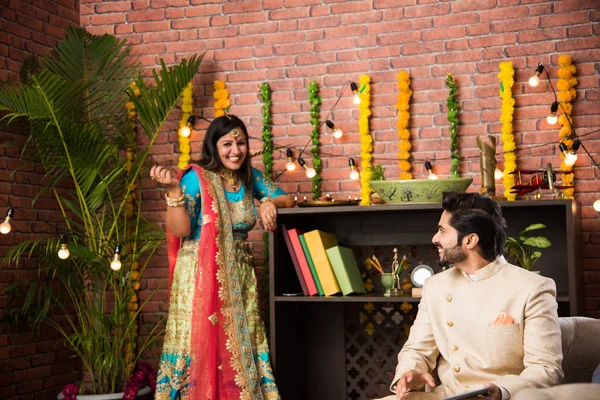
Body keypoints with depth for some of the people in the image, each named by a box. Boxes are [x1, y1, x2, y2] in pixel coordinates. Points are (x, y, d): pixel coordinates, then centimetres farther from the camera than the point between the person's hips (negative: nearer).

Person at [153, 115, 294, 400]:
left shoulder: (250, 177, 8)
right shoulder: (196, 178, -9)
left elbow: (287, 199, 17)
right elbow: (181, 230, -14)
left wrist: (269, 202, -3)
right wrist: (173, 190, -26)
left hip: (240, 277, 6)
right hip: (202, 276, -5)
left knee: (241, 349, 7)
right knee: (202, 347, -4)